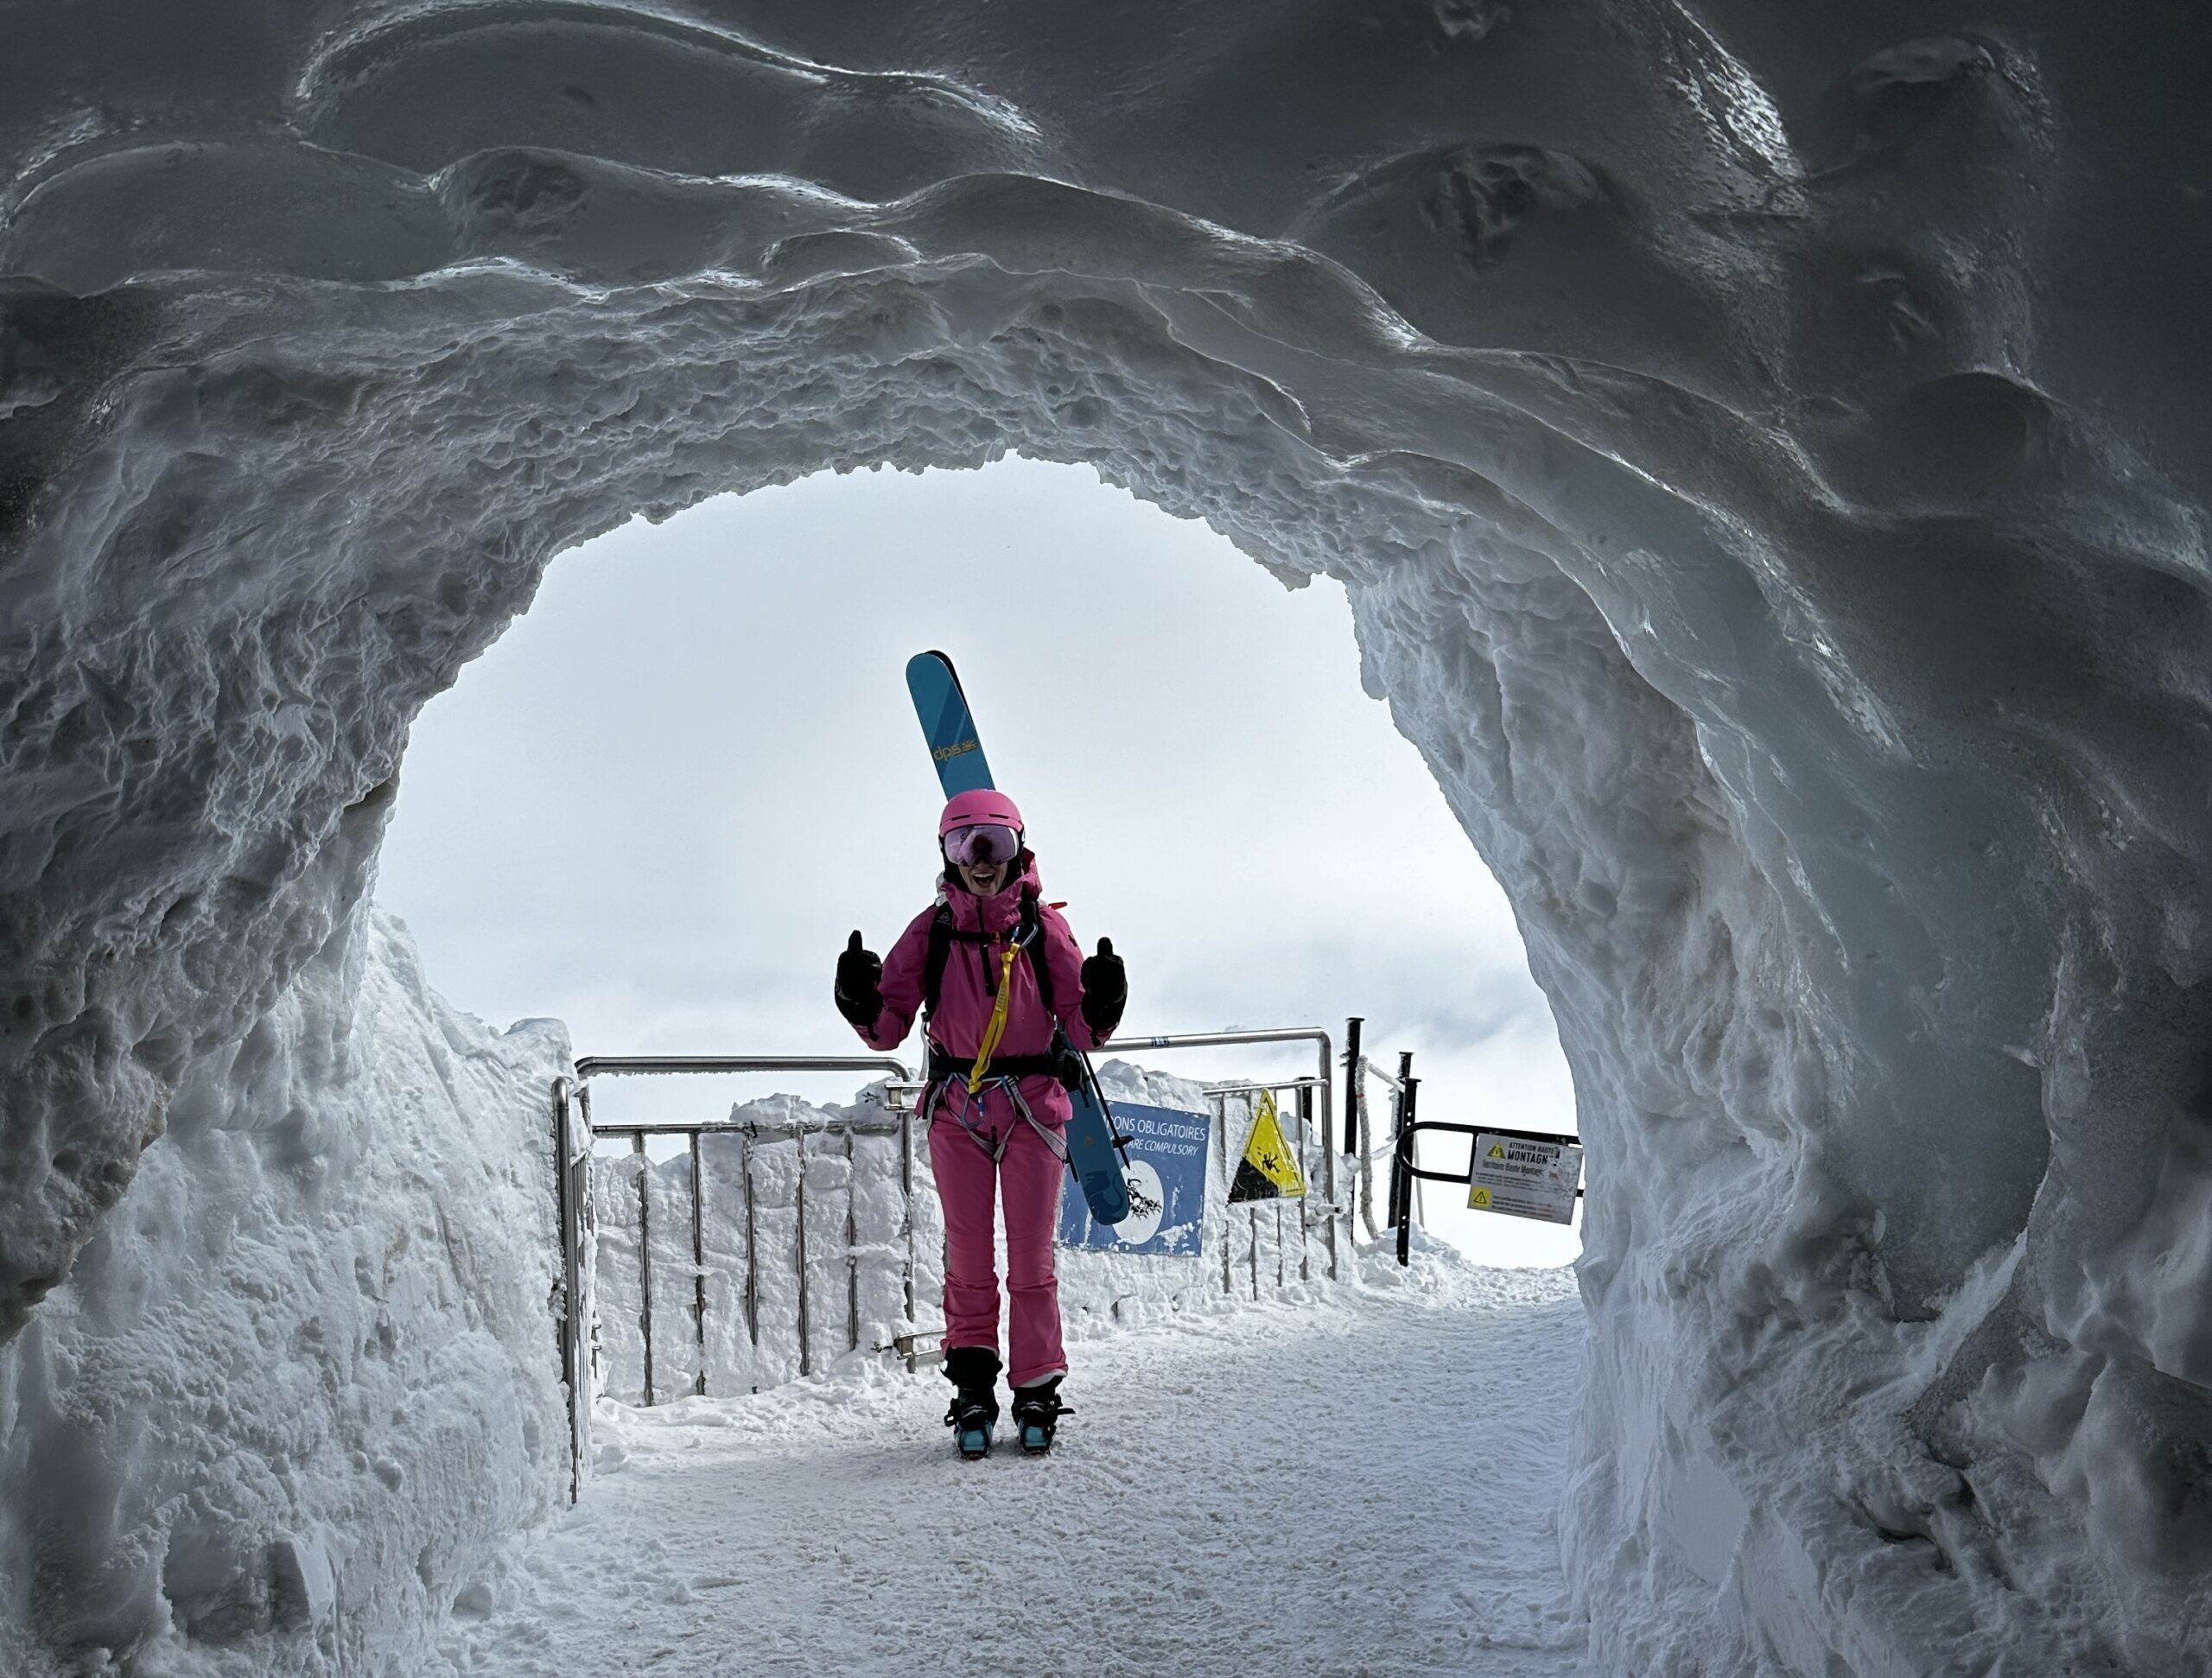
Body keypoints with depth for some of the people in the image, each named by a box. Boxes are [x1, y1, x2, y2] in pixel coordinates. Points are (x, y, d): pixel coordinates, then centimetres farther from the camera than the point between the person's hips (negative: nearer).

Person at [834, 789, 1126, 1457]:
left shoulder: (1044, 928, -2)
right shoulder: (931, 932, 0)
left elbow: (1081, 1032, 0)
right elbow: (889, 1030, 1)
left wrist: (1101, 1005, -21)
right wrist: (862, 1004, -18)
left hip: (1033, 1107, -1)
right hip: (957, 1110, 1)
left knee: (1032, 1258, 4)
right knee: (968, 1259, 7)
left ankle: (1037, 1390, 15)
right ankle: (972, 1389, 16)